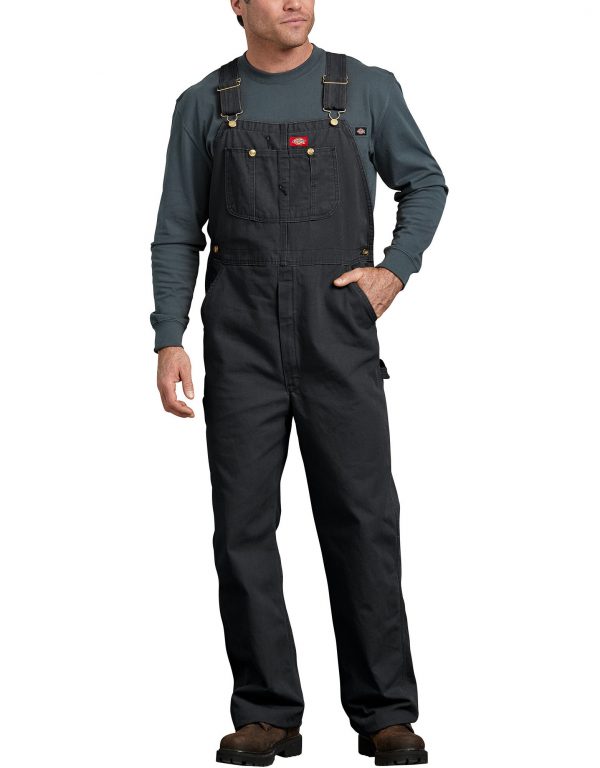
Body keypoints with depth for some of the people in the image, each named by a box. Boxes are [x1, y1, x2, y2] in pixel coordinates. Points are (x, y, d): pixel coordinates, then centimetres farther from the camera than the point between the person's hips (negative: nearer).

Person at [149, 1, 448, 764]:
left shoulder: (368, 89, 5)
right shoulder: (204, 105, 7)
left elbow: (425, 183, 17)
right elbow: (177, 234, 8)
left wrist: (395, 270, 1)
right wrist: (168, 341, -2)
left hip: (339, 335, -1)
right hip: (240, 340, 1)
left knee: (363, 521, -3)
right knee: (244, 527, 0)